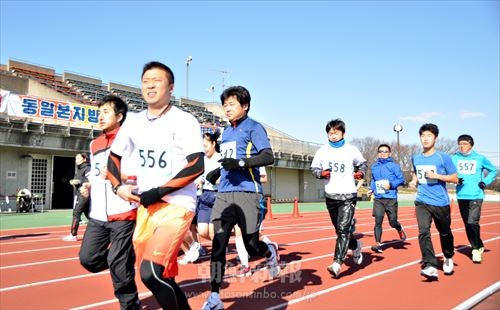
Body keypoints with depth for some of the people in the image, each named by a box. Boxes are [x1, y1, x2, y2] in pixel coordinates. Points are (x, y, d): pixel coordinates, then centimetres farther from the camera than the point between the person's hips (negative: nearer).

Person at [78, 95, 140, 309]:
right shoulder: (94, 144, 18)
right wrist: (88, 187, 10)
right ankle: (121, 267, 32)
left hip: (123, 213, -7)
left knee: (119, 265, -2)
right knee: (88, 259, 5)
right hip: (98, 215, 7)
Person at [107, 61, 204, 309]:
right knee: (160, 277, 11)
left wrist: (159, 192, -16)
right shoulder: (133, 122, 9)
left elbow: (196, 166, -16)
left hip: (176, 206, -6)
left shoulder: (183, 121, -8)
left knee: (151, 273, -21)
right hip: (145, 208, 6)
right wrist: (118, 187, 3)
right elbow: (114, 157, 21)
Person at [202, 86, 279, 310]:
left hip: (246, 193, -6)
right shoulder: (226, 132, 20)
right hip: (224, 194, 6)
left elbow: (268, 157, -15)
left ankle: (270, 252, 37)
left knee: (251, 245, 0)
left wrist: (240, 163, -23)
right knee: (218, 243, -6)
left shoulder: (253, 128, -3)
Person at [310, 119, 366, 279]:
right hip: (330, 196, 4)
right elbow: (313, 168, 8)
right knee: (340, 230, 16)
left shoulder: (351, 150, -1)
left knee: (343, 229, -17)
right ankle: (356, 246, 45)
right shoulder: (322, 151, 2)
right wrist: (321, 173, -13)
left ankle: (337, 264, -19)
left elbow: (363, 163, 13)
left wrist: (361, 172, -7)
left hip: (348, 195, -3)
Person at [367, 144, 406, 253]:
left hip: (391, 199, -3)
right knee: (378, 221, -8)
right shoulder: (374, 166, 11)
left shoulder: (394, 165, -2)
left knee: (393, 223, 6)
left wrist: (391, 184, -18)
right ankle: (378, 244, -4)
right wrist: (371, 189, 9)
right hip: (378, 199, 3)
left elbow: (401, 179, -5)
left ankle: (400, 229, 41)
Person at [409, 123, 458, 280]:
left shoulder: (443, 157, -7)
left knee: (445, 233, 14)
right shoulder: (415, 158, 5)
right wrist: (414, 181, 5)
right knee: (423, 232, -17)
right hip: (422, 202, 2)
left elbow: (455, 178, -5)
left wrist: (436, 176, -17)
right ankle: (430, 266, -18)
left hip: (441, 203, -2)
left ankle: (448, 258, 42)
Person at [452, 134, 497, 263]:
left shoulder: (480, 158, 1)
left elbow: (493, 170, 13)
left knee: (472, 222, -15)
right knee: (467, 224, 10)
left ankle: (476, 248, 1)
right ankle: (478, 247, 27)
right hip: (461, 196, 3)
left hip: (476, 196, -3)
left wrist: (485, 182, 0)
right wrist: (455, 179, -13)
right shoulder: (454, 158, 3)